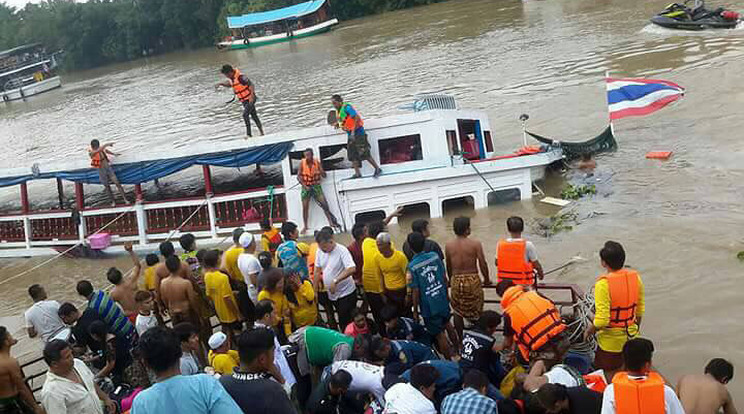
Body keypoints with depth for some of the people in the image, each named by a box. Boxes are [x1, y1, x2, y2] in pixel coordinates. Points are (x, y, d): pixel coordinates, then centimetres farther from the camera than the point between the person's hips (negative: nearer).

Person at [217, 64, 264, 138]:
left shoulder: (240, 77, -25)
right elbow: (229, 84, 24)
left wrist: (252, 96, -34)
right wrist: (221, 84, 7)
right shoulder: (231, 78, 2)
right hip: (244, 101, 9)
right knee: (254, 116, 15)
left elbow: (251, 86, -24)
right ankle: (261, 132, 24)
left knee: (245, 115, -20)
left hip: (250, 99, -9)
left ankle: (249, 133, -15)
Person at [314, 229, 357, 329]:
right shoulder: (320, 251, 2)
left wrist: (335, 281, -34)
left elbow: (352, 269, -30)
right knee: (342, 321, 15)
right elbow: (317, 269, 13)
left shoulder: (342, 251, -18)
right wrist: (316, 288, 11)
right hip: (332, 294, 6)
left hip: (346, 293, -6)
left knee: (346, 322, -8)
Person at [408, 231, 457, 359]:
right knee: (447, 324, 30)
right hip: (442, 300, 5)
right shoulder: (434, 256, -9)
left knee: (439, 334, 9)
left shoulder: (412, 267, -21)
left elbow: (416, 291, -16)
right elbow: (444, 277, 1)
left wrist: (415, 310, -3)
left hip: (428, 306, -5)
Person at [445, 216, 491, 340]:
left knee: (458, 312, 14)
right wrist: (486, 279, 9)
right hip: (473, 280, -2)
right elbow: (482, 264, -8)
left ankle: (460, 339, 20)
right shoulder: (475, 244, -12)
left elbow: (448, 266, 8)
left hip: (456, 281, 2)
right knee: (476, 311, 14)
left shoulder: (448, 245, -3)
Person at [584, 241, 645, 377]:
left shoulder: (603, 284, -25)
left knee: (611, 378, 11)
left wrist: (589, 330, -6)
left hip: (611, 340, -6)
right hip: (631, 336, 6)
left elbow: (602, 320, -25)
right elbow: (640, 309, 7)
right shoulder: (635, 277, -6)